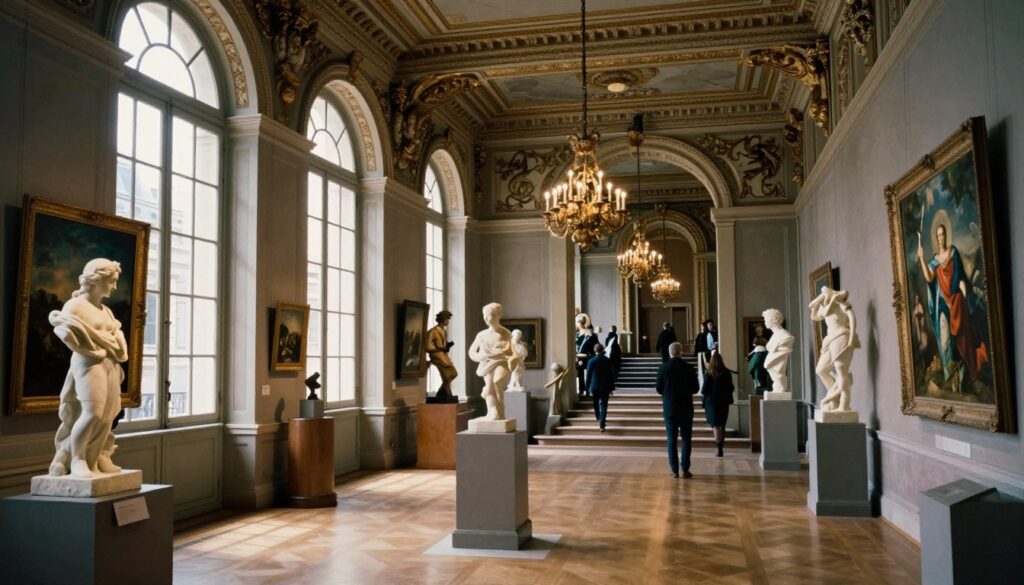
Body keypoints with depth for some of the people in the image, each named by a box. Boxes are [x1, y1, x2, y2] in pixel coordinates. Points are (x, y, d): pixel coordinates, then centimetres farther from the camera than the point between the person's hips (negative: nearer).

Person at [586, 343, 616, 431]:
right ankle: (602, 424, -12)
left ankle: (599, 419, 36)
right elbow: (612, 375, 0)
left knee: (596, 404, 19)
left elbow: (588, 375, -4)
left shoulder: (591, 361, -8)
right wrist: (612, 388, 8)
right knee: (603, 404, 0)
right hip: (605, 387, 0)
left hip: (594, 386, 0)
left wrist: (588, 387, 5)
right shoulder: (608, 361, -4)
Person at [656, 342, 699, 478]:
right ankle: (685, 469, 3)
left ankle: (674, 470, 5)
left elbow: (659, 389, -2)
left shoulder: (663, 368, -7)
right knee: (686, 438, 7)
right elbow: (695, 389, -3)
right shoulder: (689, 368, -8)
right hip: (685, 408, -1)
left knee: (672, 439, 6)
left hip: (669, 408, 1)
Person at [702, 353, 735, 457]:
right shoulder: (727, 373, -4)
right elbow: (731, 387, -1)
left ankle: (719, 448, -14)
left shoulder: (708, 374, -11)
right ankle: (721, 443, 25)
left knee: (715, 425, -1)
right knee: (722, 424, 17)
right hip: (724, 401, 3)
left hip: (712, 401, -3)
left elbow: (704, 390, -9)